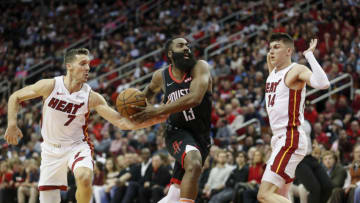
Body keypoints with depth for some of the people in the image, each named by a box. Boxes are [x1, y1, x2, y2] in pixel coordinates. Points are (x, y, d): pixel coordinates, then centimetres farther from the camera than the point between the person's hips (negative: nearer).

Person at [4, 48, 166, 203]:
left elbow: (121, 122, -14)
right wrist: (12, 125, -12)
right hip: (51, 149, 1)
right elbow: (15, 97, 0)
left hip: (77, 146, -1)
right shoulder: (50, 86, -13)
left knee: (84, 177, -33)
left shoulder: (92, 97, -12)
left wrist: (154, 120, -26)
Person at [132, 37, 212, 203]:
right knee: (194, 163, -34)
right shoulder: (161, 76, 0)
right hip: (177, 131, -1)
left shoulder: (200, 68, -11)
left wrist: (157, 111, -25)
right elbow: (151, 89, 27)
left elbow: (195, 98, -27)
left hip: (201, 135, 1)